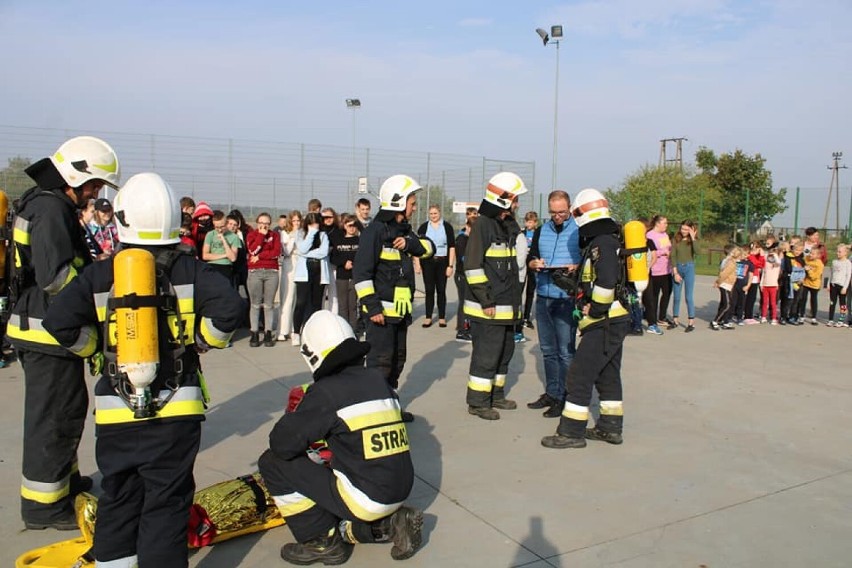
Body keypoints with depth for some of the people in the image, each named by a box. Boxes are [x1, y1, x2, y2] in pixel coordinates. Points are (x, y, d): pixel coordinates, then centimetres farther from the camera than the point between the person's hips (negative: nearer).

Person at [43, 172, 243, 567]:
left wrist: (95, 348, 9)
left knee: (118, 500, 20)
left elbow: (58, 322, -8)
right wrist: (203, 341, 2)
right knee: (167, 503, 6)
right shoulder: (189, 270, -3)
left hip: (116, 412, 2)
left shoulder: (99, 274, 1)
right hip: (175, 408, -2)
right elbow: (228, 308, -16)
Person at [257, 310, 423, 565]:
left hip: (367, 499, -8)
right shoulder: (379, 380, 7)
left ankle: (323, 542, 7)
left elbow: (282, 443, -12)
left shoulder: (326, 391, -14)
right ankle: (387, 523, 14)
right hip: (400, 492, 8)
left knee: (273, 463, 1)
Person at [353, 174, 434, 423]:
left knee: (397, 360, 16)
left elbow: (429, 248, 9)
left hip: (401, 310, 9)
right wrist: (372, 307, -23)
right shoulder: (375, 231, -15)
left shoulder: (404, 229, 13)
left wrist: (410, 244, -11)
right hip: (381, 310, -9)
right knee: (380, 361, -7)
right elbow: (361, 272, -19)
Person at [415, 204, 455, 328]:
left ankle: (442, 317, 11)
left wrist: (451, 265, -5)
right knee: (429, 290, 2)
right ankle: (428, 318, 8)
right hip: (427, 262, 1)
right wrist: (417, 263, -5)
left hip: (442, 262, 0)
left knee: (441, 290, 3)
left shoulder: (447, 227, 3)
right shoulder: (423, 227, 5)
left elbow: (452, 247, 1)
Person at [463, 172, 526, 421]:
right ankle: (477, 402, 10)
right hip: (488, 307, -10)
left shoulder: (508, 225, 16)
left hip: (506, 305, 10)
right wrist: (486, 300, -19)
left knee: (505, 351, 17)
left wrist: (515, 297, 19)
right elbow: (472, 266, -18)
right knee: (486, 353, -3)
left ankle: (495, 395, 31)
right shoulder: (483, 224, -13)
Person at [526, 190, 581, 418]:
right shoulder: (541, 231, 12)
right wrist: (535, 263, -4)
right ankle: (551, 393, 23)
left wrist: (576, 267, -20)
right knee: (548, 349, 12)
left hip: (567, 298, -5)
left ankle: (562, 398, 7)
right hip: (543, 297, 5)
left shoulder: (580, 231, -3)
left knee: (565, 351, -1)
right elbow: (531, 259, 18)